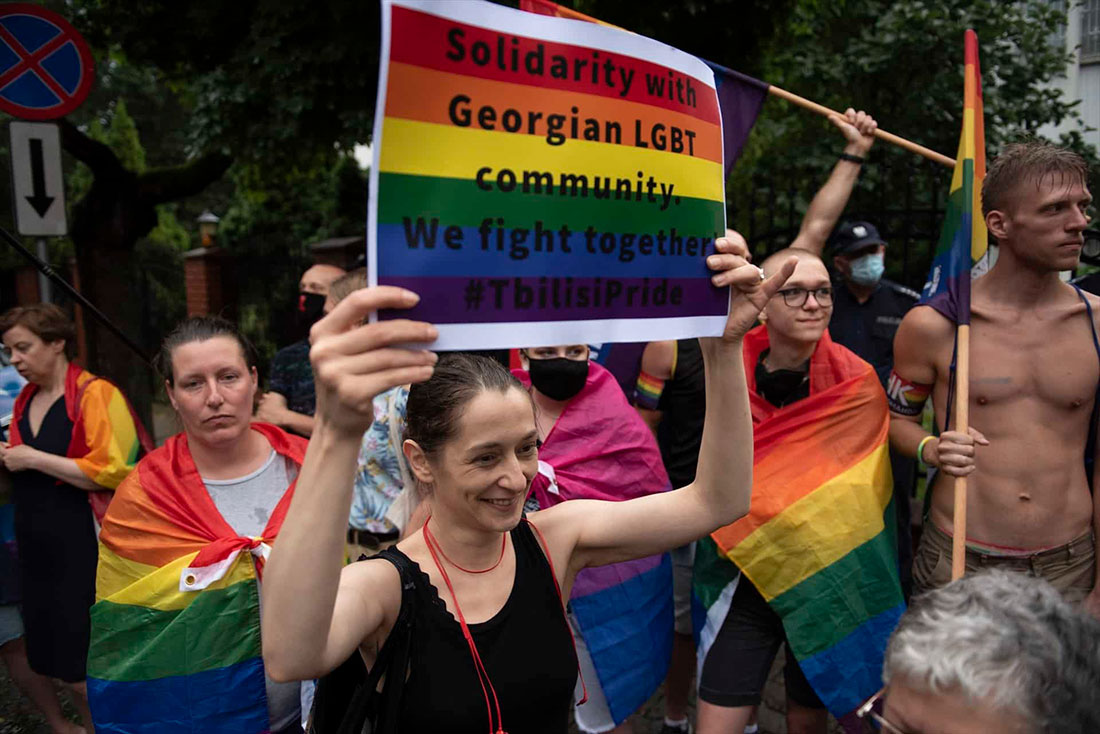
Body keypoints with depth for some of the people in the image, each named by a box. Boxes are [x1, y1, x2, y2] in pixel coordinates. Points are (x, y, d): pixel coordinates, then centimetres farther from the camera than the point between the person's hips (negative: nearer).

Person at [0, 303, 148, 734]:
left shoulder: (95, 395, -11)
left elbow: (111, 472, -20)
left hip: (84, 545, -8)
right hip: (36, 545, 8)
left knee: (85, 669, -3)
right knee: (55, 660, 14)